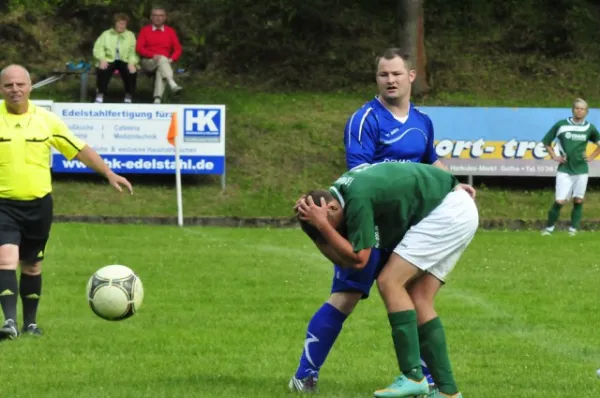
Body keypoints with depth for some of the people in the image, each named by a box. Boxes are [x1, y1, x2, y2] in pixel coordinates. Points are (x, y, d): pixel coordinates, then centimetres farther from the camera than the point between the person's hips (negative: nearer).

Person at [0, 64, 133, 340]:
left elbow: (80, 150, 9)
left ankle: (30, 322, 26)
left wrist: (109, 174, 5)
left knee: (31, 265, 13)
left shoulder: (46, 120, 3)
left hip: (38, 204, 3)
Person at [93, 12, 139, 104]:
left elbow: (133, 51, 2)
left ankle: (128, 98, -20)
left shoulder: (130, 35, 15)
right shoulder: (106, 34, 14)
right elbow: (98, 48, 3)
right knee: (102, 70, -35)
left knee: (132, 72, -33)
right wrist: (102, 59, -18)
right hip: (109, 60, -1)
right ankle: (99, 97, -26)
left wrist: (132, 63, -19)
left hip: (124, 61, 1)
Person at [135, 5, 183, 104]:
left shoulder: (170, 31, 10)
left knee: (160, 71, -37)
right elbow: (139, 48, -2)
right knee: (162, 59, -36)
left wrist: (172, 59, -13)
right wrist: (153, 55, -17)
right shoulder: (145, 30, 7)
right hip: (148, 62, -1)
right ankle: (173, 85, -54)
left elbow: (178, 49, 8)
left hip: (165, 62, 1)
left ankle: (157, 99, -51)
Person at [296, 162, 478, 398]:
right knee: (418, 300, 4)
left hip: (450, 211, -10)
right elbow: (345, 261, 6)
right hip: (458, 211, 10)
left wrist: (322, 224, -20)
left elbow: (358, 259, -18)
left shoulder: (358, 198, -24)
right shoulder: (340, 191, 6)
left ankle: (413, 377, -15)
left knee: (390, 281, -14)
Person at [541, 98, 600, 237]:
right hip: (564, 169, -2)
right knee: (559, 201, -8)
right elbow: (546, 142, 8)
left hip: (581, 169, 2)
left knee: (578, 200, 4)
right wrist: (554, 156, -1)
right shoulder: (561, 125, -2)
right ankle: (549, 228, 5)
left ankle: (573, 229, 14)